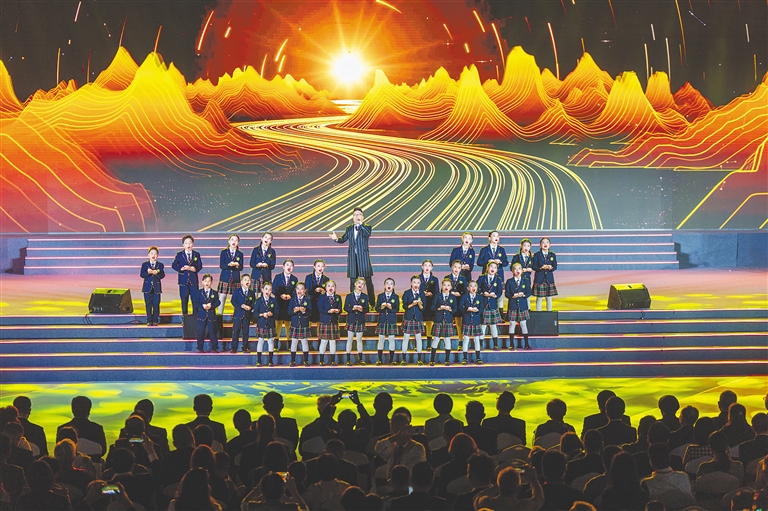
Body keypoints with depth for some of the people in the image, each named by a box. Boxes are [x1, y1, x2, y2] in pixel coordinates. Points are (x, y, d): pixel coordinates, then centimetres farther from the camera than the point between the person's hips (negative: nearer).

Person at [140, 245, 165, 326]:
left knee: (156, 304, 1)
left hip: (157, 287, 0)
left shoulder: (160, 265, 4)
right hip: (147, 287, 0)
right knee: (148, 305, 2)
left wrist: (156, 273, -24)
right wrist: (148, 272, -23)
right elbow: (141, 275, -6)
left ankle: (155, 320, 7)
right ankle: (149, 320, 8)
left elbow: (162, 275, -6)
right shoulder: (144, 264, 4)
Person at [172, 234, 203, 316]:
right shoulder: (179, 255, 3)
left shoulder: (196, 255, 6)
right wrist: (181, 268, -16)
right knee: (184, 300, 4)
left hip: (194, 280, 1)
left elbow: (200, 266, 3)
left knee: (195, 299, 0)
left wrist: (195, 269, -18)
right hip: (183, 280, -1)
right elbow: (174, 265, 1)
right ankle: (184, 316, 13)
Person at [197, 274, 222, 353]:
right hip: (201, 315, 0)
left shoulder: (214, 293, 6)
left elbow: (217, 302, -2)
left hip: (211, 315, 0)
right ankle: (200, 348, 10)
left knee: (212, 332, 2)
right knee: (200, 332, 2)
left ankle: (214, 348, 9)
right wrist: (202, 306, -20)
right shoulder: (199, 293, 4)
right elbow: (197, 303, -2)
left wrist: (211, 305, -20)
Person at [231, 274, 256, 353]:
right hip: (238, 314, -2)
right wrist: (241, 306, -19)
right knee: (236, 331, -1)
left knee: (245, 332, 6)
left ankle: (245, 347, 14)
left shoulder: (251, 293, 7)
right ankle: (234, 348, 4)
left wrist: (250, 307, -15)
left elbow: (253, 303, 7)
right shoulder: (237, 291, 1)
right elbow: (233, 301, -6)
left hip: (247, 315, 2)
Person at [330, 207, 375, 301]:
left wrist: (361, 224, -25)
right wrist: (336, 239, -12)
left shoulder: (366, 227, 2)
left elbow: (368, 234, -20)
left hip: (363, 256, -3)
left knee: (368, 280, -1)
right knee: (353, 280, 5)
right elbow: (343, 240, 8)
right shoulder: (349, 228, 12)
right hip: (352, 257, 3)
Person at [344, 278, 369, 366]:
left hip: (360, 321, 1)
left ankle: (360, 359, 12)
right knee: (350, 339, 1)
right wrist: (352, 308, -19)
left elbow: (367, 309, 2)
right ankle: (348, 359, 5)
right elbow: (345, 307, -1)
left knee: (359, 339, 6)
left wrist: (362, 309, -19)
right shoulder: (349, 296, 2)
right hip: (351, 320, -1)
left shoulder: (365, 297, 4)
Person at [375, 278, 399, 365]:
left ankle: (391, 359, 9)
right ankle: (380, 359, 9)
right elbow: (377, 308, 1)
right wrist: (381, 307, -19)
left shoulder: (396, 297, 1)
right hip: (382, 320, 1)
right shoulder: (380, 296, 4)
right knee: (381, 339, 2)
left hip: (392, 321, -1)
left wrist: (391, 307, -22)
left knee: (391, 339, 1)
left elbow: (397, 309, -5)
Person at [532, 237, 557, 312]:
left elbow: (555, 266, 4)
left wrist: (551, 268, -17)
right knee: (539, 298, 0)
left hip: (549, 278, 3)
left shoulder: (552, 255, 8)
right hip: (539, 278, -3)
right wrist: (541, 267, -21)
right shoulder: (537, 255, -1)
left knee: (549, 297, 6)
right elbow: (534, 267, -5)